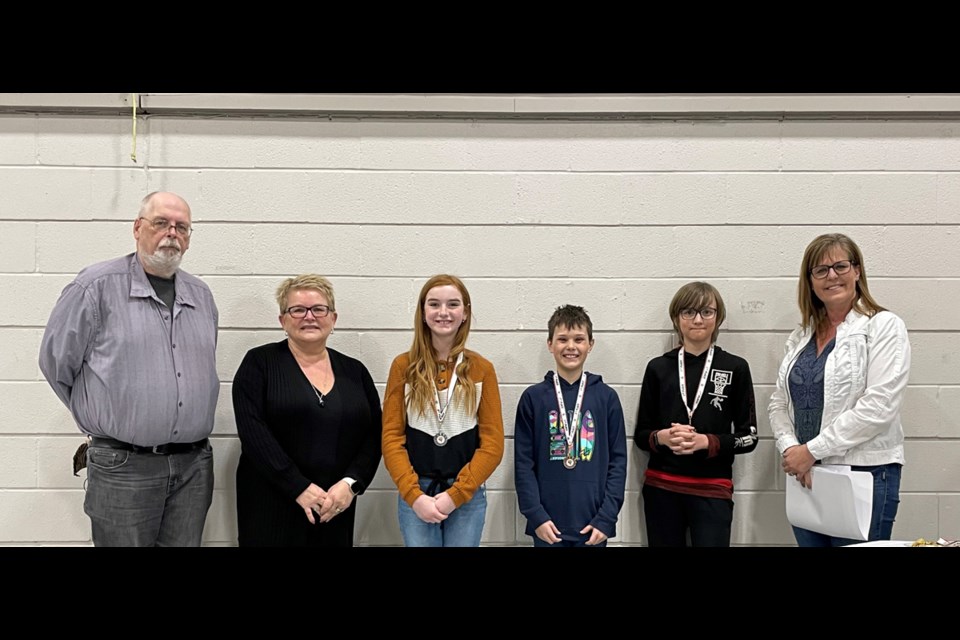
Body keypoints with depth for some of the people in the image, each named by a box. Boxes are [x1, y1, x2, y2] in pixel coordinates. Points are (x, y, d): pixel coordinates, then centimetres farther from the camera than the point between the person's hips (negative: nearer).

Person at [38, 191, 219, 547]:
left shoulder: (201, 295, 10)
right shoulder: (96, 286, -6)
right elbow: (57, 362, -1)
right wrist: (102, 418, 7)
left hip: (194, 466, 5)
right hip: (124, 465, -4)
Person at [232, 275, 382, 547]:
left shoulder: (354, 371, 9)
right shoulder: (260, 362, -1)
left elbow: (374, 435, 5)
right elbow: (253, 432, -11)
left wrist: (350, 483, -11)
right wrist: (299, 488, -16)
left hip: (335, 510, 3)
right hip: (270, 507, -3)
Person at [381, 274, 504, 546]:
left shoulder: (482, 368, 0)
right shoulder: (403, 366, 0)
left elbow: (493, 442, -3)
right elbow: (391, 437, -2)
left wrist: (455, 494, -11)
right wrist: (413, 494, -12)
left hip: (468, 495, 0)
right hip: (415, 495, 0)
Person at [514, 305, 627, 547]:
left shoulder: (607, 397, 2)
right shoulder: (533, 397, 0)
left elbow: (618, 461, 1)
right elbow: (523, 463, -1)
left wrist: (606, 517, -6)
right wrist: (536, 515, -9)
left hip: (592, 525, 1)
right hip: (548, 525, 0)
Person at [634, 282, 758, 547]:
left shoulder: (735, 368, 1)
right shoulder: (658, 368, 4)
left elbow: (748, 436, 0)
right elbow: (640, 434, 7)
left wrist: (707, 441, -15)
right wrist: (661, 437, -14)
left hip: (712, 491, -1)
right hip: (661, 488, 1)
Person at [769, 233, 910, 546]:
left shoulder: (884, 327, -5)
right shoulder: (801, 335, 12)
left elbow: (878, 406, -15)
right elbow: (779, 403, 10)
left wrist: (812, 451, -15)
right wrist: (791, 450, -8)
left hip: (864, 474, -5)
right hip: (806, 476, 5)